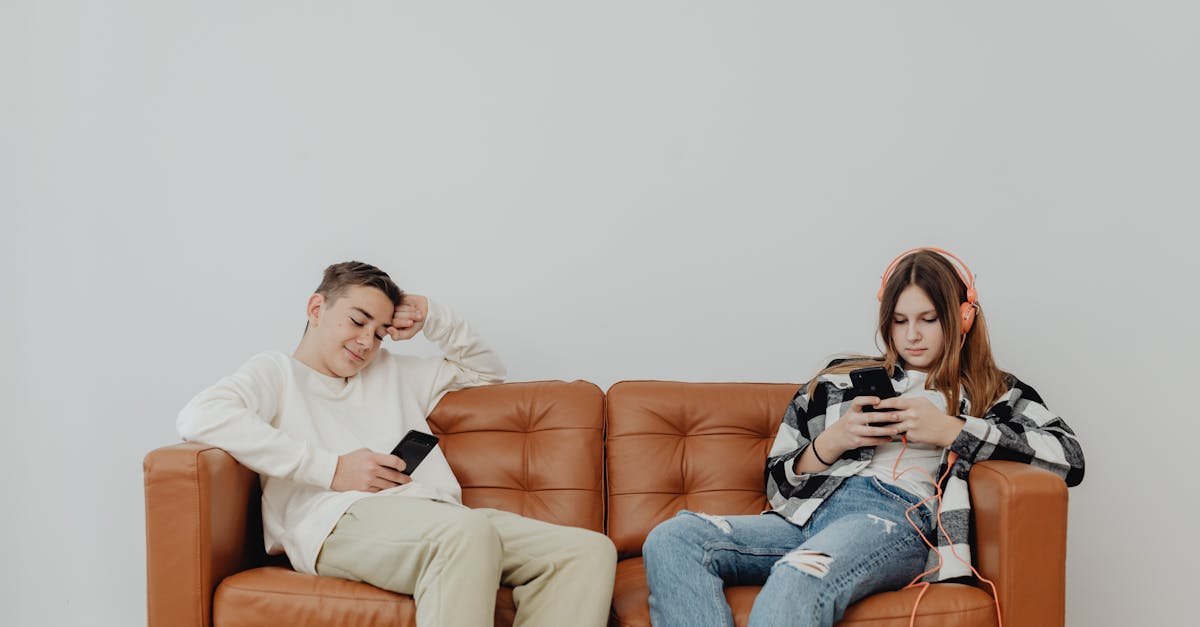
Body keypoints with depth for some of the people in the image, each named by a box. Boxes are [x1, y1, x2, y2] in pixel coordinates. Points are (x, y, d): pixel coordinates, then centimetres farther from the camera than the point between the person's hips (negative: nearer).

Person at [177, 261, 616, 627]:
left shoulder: (392, 372, 37)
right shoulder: (276, 372, 19)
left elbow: (485, 371, 46)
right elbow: (199, 417, -3)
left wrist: (433, 319, 28)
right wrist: (330, 468, -8)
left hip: (438, 516, 7)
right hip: (341, 520, -6)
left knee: (591, 550, -19)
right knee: (470, 531, -41)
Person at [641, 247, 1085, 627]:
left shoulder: (992, 392, 22)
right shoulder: (840, 381, 28)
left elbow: (1070, 457, 3)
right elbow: (778, 482, 24)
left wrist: (952, 430, -3)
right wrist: (832, 442, 4)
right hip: (810, 513, 4)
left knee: (797, 581, -41)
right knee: (671, 540, -26)